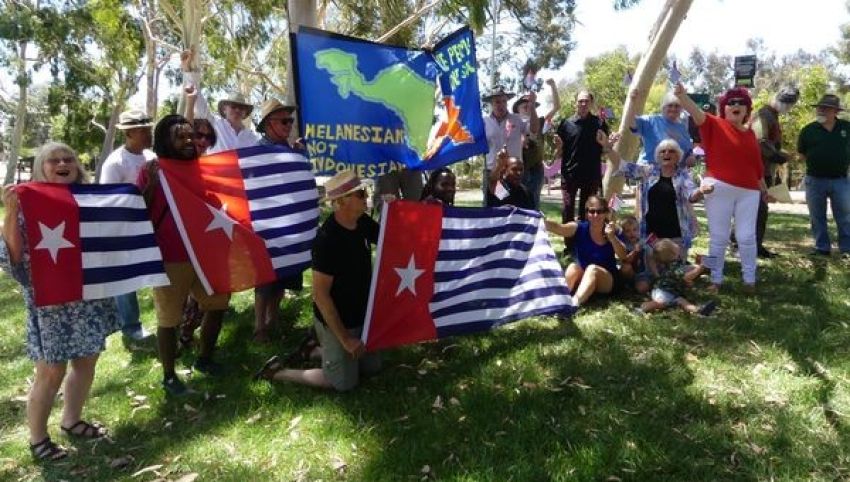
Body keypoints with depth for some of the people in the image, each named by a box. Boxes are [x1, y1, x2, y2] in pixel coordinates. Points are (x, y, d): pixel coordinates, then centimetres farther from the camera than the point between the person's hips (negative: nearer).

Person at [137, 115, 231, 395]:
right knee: (169, 319, 5)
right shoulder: (152, 171, -5)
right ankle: (169, 376, 22)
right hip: (170, 260, -5)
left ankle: (204, 359, 38)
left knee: (217, 304, 18)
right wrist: (151, 184, -20)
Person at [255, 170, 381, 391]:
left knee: (372, 366, 20)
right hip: (336, 321, -8)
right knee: (345, 382, 7)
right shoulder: (327, 239, -29)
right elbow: (320, 294, -26)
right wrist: (345, 338, -22)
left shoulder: (363, 223, -6)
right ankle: (278, 372, 19)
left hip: (361, 316, 8)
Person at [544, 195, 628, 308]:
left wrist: (612, 237, -33)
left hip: (608, 281, -1)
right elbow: (557, 227, -28)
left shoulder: (612, 231, -6)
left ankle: (574, 303, -51)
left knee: (592, 268, -32)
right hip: (581, 279, 1)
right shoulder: (579, 228, -9)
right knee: (573, 267, -29)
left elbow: (623, 257, -17)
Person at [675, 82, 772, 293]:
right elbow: (696, 113, -21)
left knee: (747, 237, 8)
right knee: (718, 237, 3)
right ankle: (716, 280, 11)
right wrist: (682, 95, -39)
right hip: (719, 189, -4)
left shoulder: (750, 133, 12)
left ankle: (749, 280, 18)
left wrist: (764, 189, 25)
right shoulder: (715, 125, -2)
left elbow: (757, 164, 19)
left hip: (748, 191, 4)